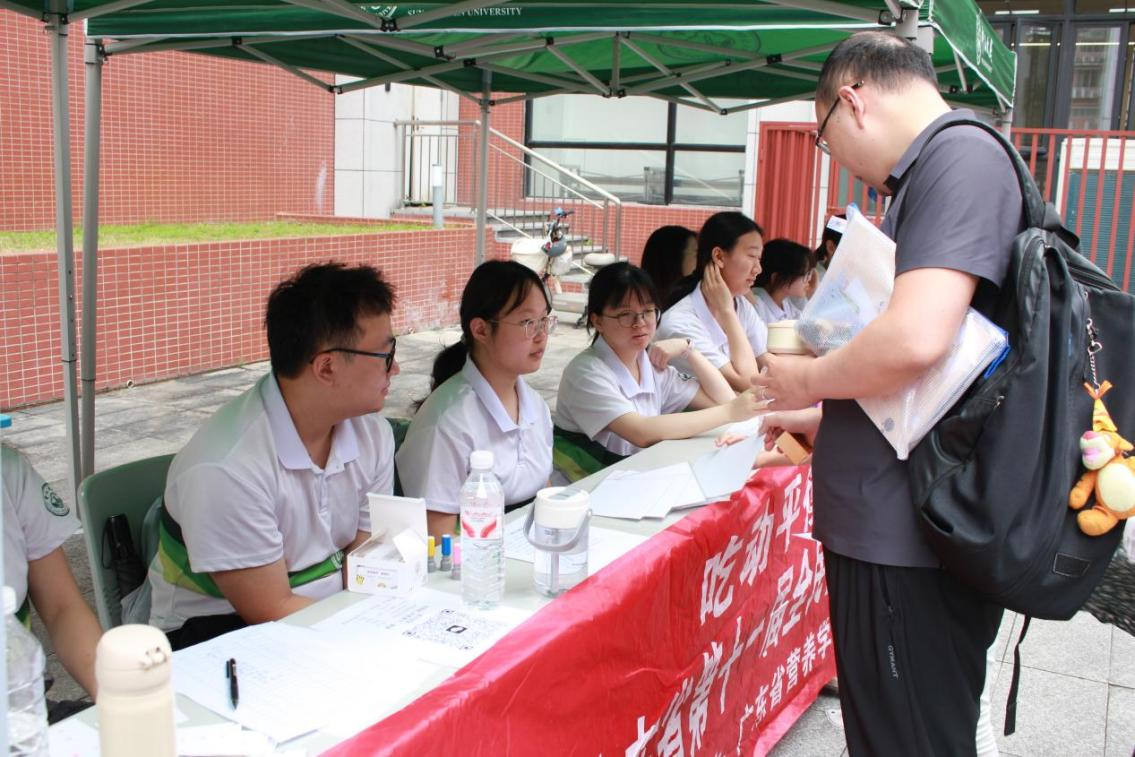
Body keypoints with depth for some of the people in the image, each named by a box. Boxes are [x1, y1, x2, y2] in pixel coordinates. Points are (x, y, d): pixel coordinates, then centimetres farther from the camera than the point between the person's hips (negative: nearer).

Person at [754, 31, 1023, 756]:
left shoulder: (961, 155, -14)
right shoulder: (926, 175, 17)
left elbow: (916, 338, -29)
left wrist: (805, 379, -11)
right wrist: (808, 418, 30)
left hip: (909, 543, -10)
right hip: (890, 532, 10)